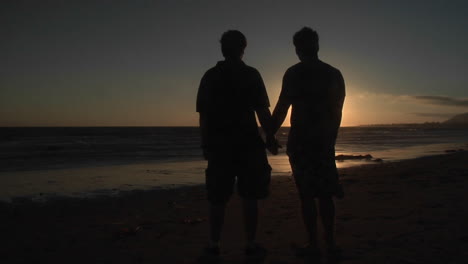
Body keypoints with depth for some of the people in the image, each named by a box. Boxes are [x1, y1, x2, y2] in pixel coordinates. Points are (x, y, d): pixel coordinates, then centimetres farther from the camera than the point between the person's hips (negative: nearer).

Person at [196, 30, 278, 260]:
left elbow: (203, 115, 4)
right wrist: (270, 138, 2)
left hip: (219, 144, 2)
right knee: (249, 197, 5)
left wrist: (205, 144, 9)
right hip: (248, 144, -2)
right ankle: (251, 244, 10)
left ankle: (214, 244, 10)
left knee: (218, 198, 7)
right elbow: (262, 111, -5)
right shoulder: (251, 75, 1)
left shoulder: (210, 76, 7)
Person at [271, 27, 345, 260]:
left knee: (307, 195, 2)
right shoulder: (334, 74, 7)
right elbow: (337, 113, 9)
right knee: (325, 193, 13)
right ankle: (330, 241, 19)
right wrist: (330, 139, 17)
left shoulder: (294, 73, -5)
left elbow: (281, 109, -9)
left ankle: (313, 244, 7)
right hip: (325, 140, 4)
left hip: (301, 140, -4)